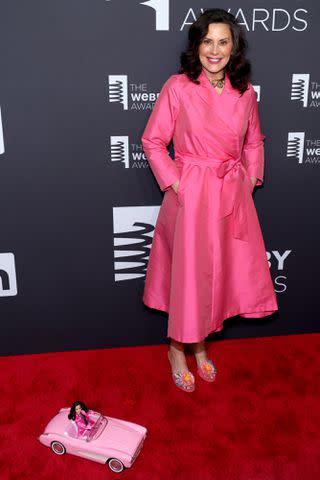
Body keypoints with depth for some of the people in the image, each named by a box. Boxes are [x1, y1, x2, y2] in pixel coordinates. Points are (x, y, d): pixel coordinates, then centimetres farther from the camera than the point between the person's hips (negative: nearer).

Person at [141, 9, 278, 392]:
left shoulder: (245, 92, 4)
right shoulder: (178, 87, -8)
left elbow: (254, 142, 17)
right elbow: (152, 141, -5)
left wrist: (250, 181, 6)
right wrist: (175, 183, -11)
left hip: (233, 195, 5)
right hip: (190, 194, -4)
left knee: (223, 271, 12)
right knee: (188, 272, 4)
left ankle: (200, 342, 34)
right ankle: (177, 347, 28)